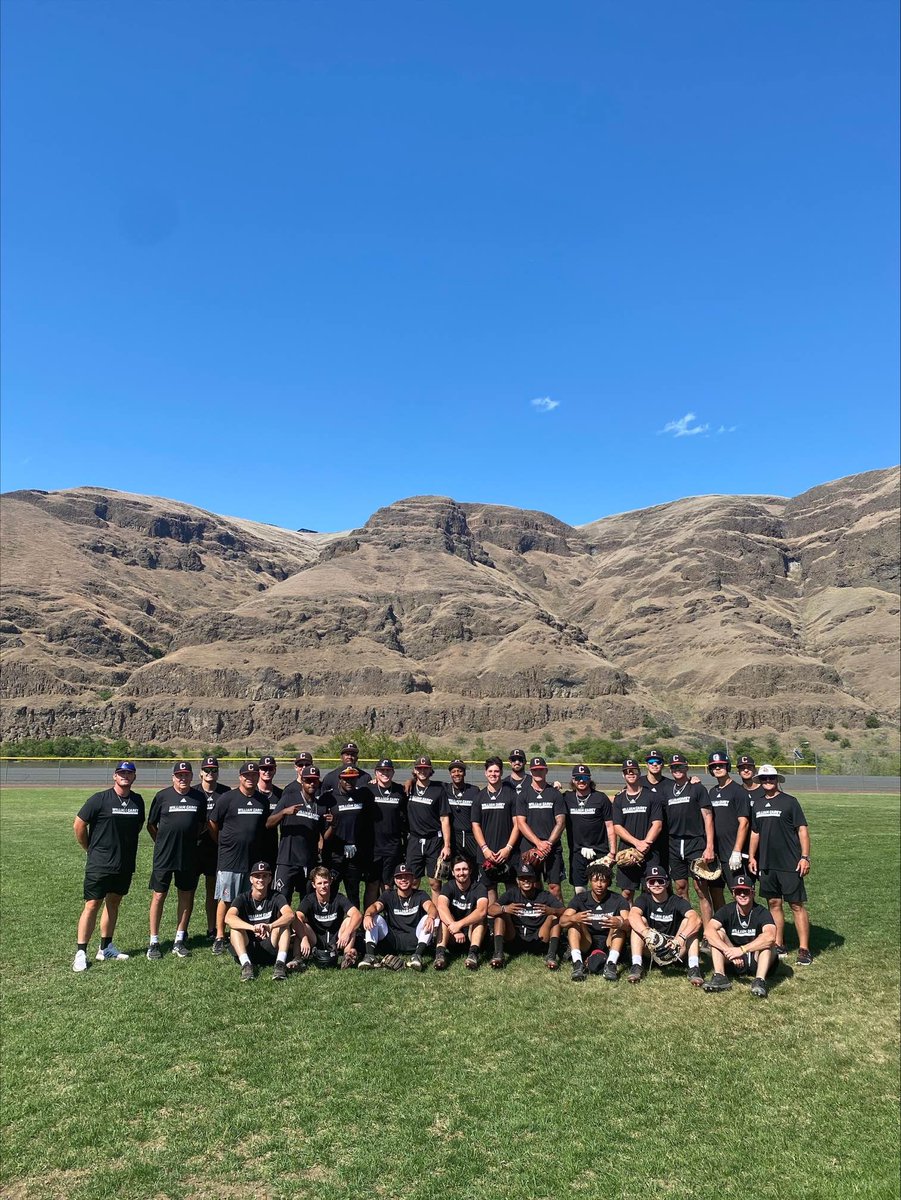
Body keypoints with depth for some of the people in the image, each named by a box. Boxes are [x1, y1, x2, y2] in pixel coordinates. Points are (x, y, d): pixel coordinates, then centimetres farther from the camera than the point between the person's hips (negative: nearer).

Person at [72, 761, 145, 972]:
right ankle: (81, 952, 4)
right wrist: (90, 849, 2)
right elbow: (78, 825, -5)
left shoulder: (138, 801, 4)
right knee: (92, 905, -4)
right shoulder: (99, 799, -10)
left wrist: (125, 845, 12)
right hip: (99, 865, -5)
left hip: (125, 864, 5)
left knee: (114, 902, 13)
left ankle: (106, 948, 24)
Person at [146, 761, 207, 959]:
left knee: (186, 896, 8)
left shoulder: (199, 797, 3)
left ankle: (179, 940, 20)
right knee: (159, 896, 2)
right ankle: (153, 942, 13)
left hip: (189, 856, 2)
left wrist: (191, 839, 8)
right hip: (163, 856, -2)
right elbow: (151, 825, 6)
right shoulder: (162, 796, -2)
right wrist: (162, 843, 5)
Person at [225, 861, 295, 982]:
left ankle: (280, 963, -34)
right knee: (235, 926, -23)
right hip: (247, 950, 0)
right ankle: (246, 964, -36)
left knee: (283, 923, -21)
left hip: (269, 948, 0)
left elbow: (290, 914, -24)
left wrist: (270, 926, -44)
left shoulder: (275, 897, -3)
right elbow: (229, 917, -25)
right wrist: (253, 928, -43)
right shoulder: (242, 898, -4)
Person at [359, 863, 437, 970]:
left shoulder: (420, 895, 6)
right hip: (392, 940, 1)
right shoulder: (388, 895, 10)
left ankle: (418, 955, -37)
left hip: (414, 941, -1)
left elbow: (431, 907, -15)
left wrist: (431, 917, -41)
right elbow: (375, 906, -11)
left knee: (428, 918, -24)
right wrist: (368, 915, -36)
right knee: (374, 918, -16)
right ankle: (369, 956, -30)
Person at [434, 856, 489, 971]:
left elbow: (482, 911, -30)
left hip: (473, 935, -1)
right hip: (451, 939, 1)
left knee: (479, 916, -26)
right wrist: (455, 929, -40)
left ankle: (473, 953, -40)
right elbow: (441, 907, -26)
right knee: (444, 915, -23)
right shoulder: (448, 887, -5)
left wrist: (459, 924, -40)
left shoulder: (479, 888, -9)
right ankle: (440, 953, -36)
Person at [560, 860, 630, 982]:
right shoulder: (580, 898, -2)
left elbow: (629, 923, -20)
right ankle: (577, 963, -35)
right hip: (586, 944, 1)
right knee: (573, 921, -22)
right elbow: (562, 921, -16)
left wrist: (620, 923, -44)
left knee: (619, 922, -24)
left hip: (610, 944, 0)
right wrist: (573, 918, -39)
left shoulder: (618, 900, -3)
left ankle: (611, 964, -36)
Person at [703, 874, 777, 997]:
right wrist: (728, 951, -38)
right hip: (734, 962, 2)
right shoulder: (727, 911, -7)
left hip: (757, 961, -2)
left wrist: (742, 949, -41)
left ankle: (760, 981, -36)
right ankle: (720, 977, -27)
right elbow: (708, 931, -24)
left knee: (767, 941, -28)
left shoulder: (762, 912, -14)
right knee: (717, 932, -18)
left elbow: (770, 937, -36)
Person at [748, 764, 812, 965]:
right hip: (766, 864, 5)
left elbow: (802, 830, -7)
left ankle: (804, 949, 3)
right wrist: (751, 856, 13)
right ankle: (778, 945, 20)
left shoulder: (789, 801, -5)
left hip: (790, 864, -5)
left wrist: (805, 857, -13)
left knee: (797, 905, -2)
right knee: (773, 903, 10)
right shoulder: (757, 804, 11)